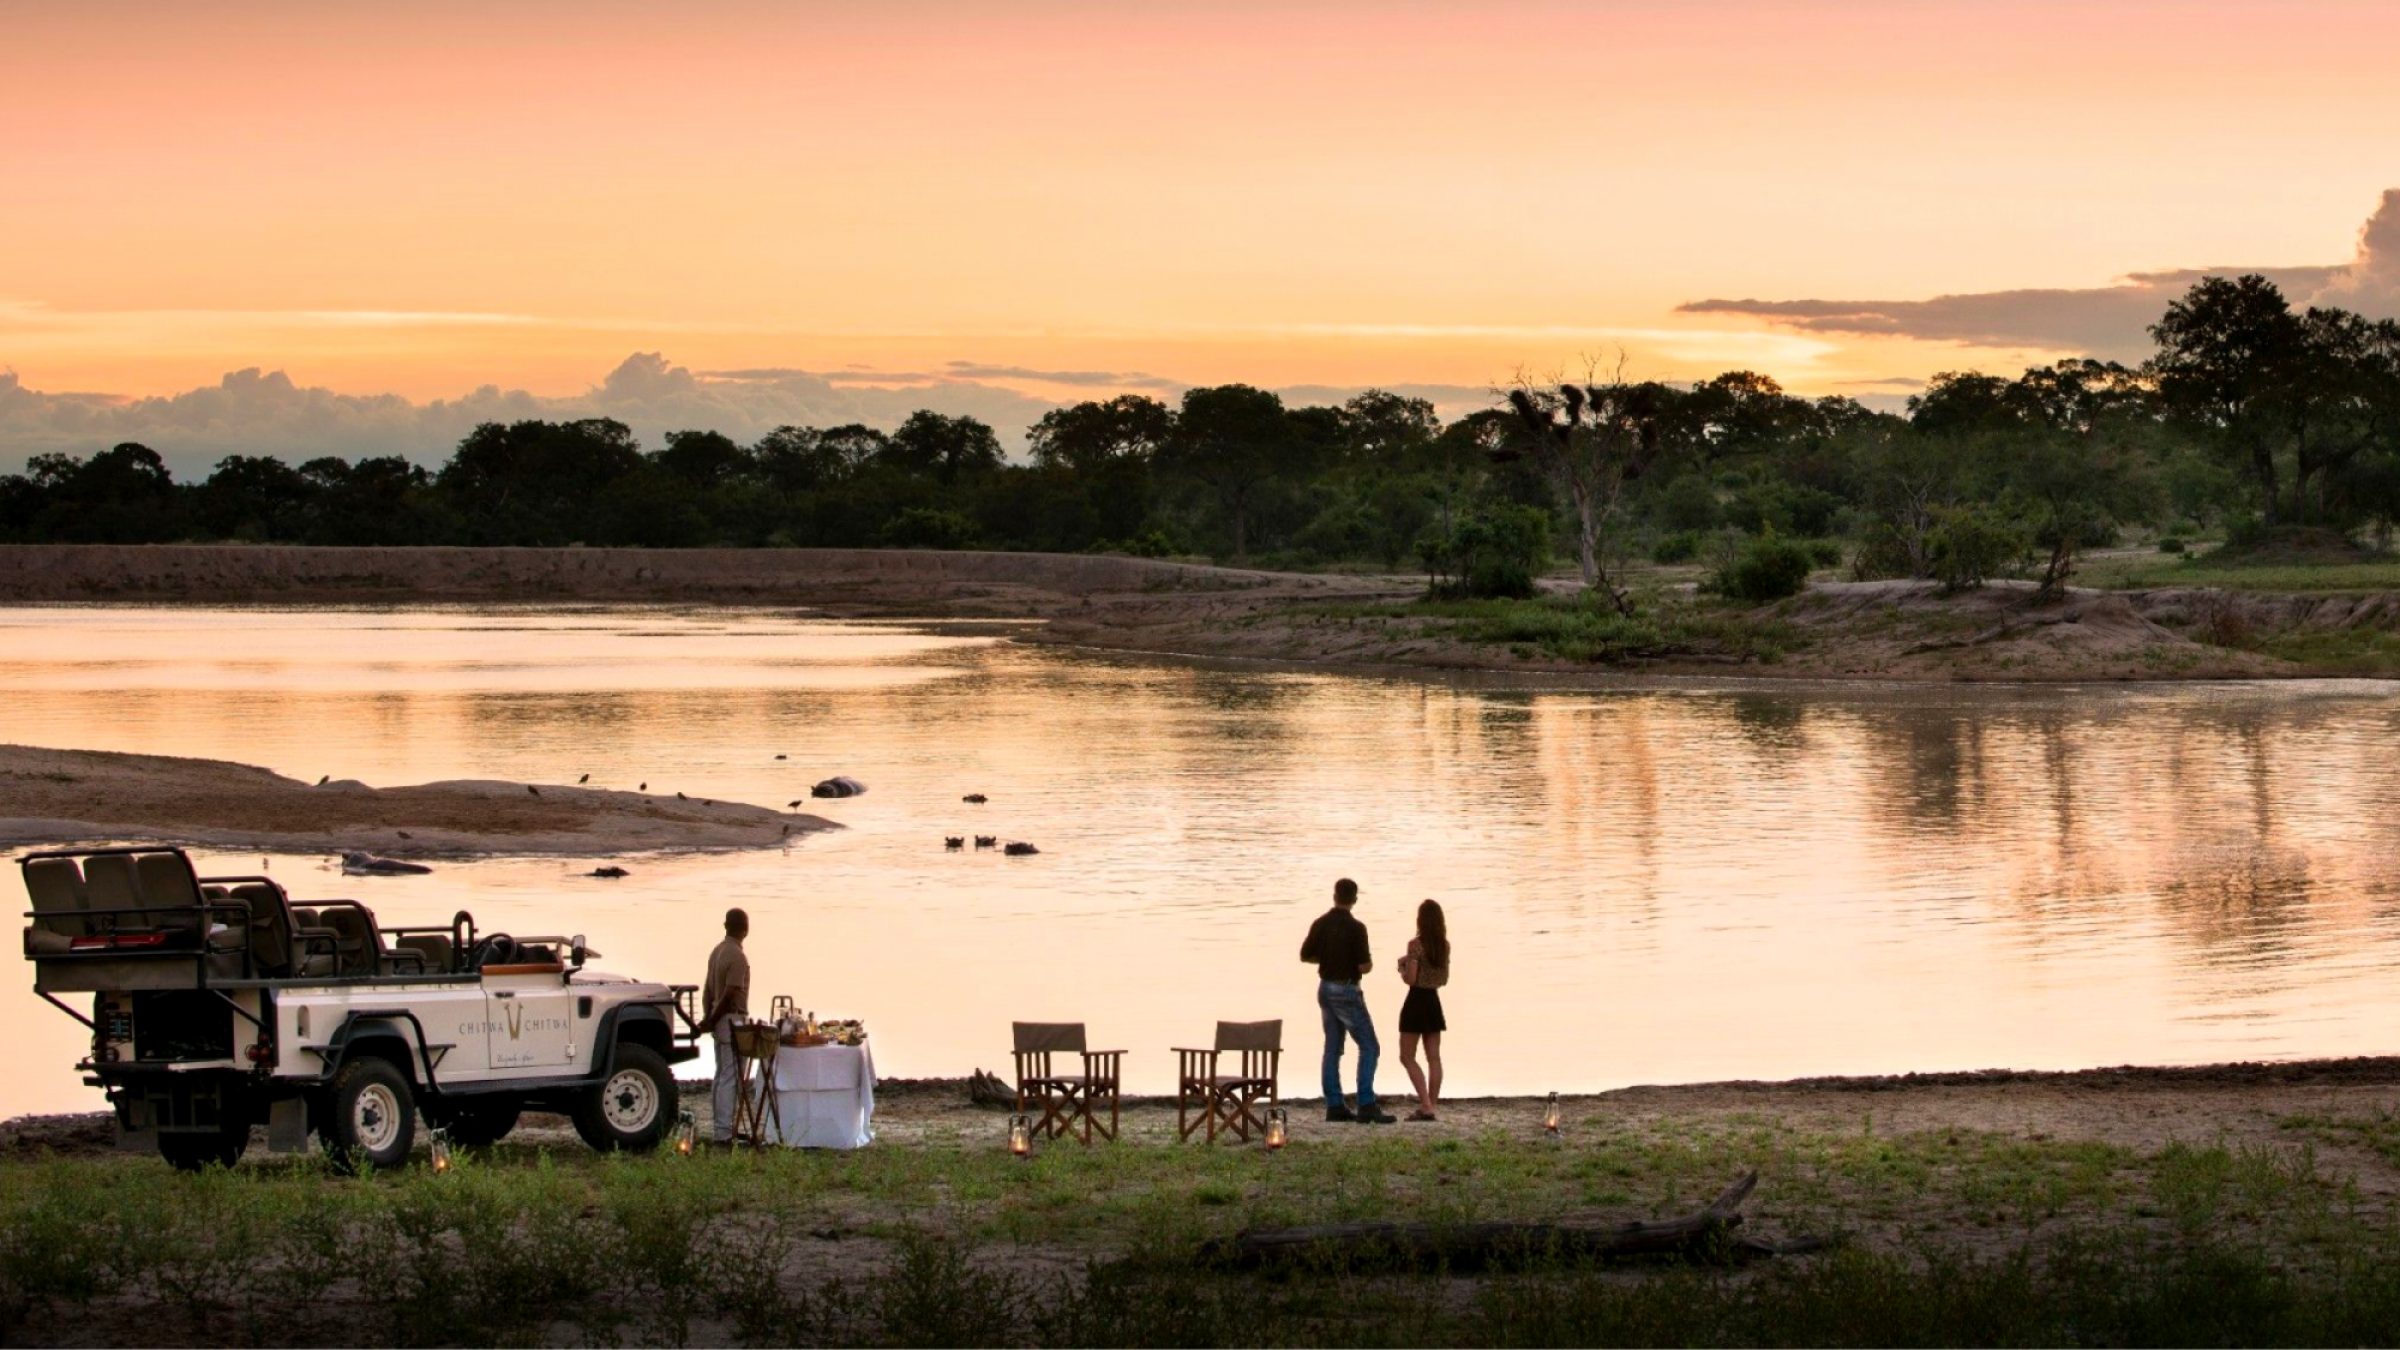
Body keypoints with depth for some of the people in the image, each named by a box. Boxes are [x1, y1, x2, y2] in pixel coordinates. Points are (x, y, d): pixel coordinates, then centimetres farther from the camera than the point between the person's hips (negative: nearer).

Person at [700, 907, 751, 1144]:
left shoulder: (717, 952, 11)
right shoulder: (737, 957, -17)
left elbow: (708, 990, 12)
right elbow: (729, 996, -20)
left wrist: (707, 1019, 10)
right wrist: (711, 1022, -12)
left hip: (720, 1023, 9)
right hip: (733, 1022, -9)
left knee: (722, 1076, 14)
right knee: (730, 1078, -8)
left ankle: (719, 1128, 18)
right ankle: (723, 1132, -9)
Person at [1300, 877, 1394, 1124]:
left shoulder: (1321, 924, 2)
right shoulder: (1355, 928, -17)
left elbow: (1305, 955, 11)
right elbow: (1364, 966, -18)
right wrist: (1369, 963, 5)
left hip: (1326, 988, 7)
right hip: (1346, 990, -7)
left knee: (1333, 1048, 12)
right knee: (1369, 1047, -5)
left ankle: (1334, 1106, 11)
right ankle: (1366, 1106, -14)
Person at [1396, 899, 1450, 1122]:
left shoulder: (1415, 944, -15)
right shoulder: (1444, 945, 4)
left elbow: (1410, 979, -17)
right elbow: (1444, 979, 12)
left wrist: (1402, 966, 2)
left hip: (1416, 1001, -6)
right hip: (1434, 1001, 6)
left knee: (1407, 1057, 0)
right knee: (1434, 1057, 7)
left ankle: (1425, 1106, -11)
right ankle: (1431, 1106, 7)